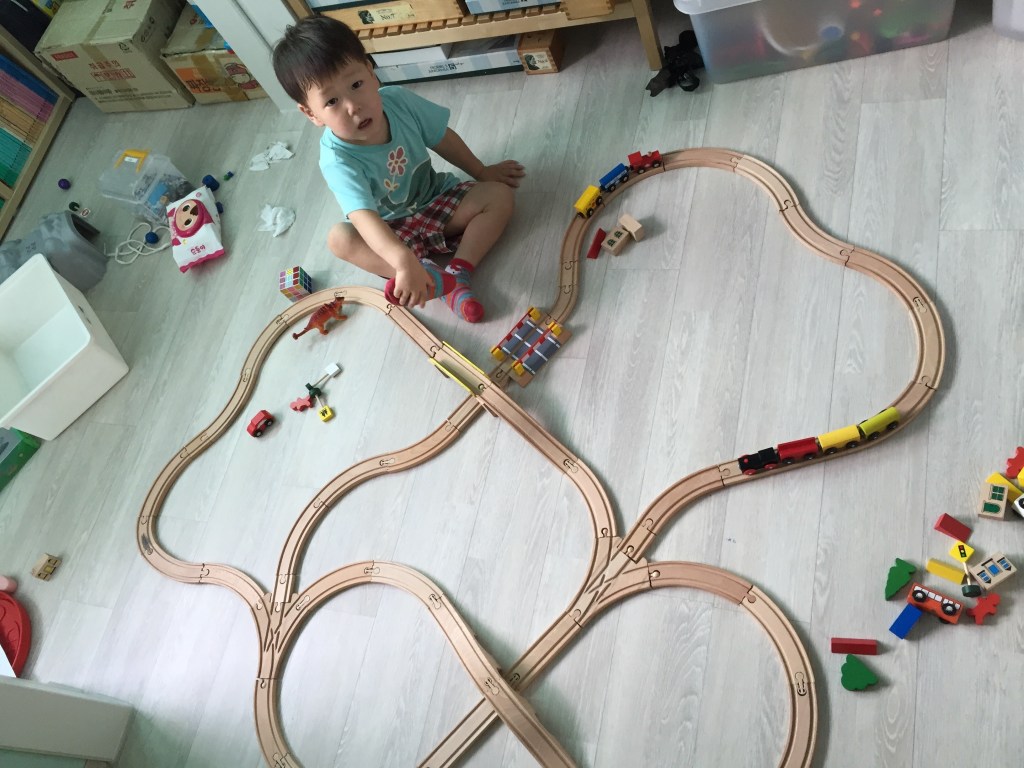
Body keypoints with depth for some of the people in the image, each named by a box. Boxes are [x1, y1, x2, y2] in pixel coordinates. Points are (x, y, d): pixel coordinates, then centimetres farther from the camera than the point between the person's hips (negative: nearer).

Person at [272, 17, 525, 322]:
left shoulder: (399, 100, -19)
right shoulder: (337, 159, -33)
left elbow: (443, 138, 0)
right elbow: (365, 219, -48)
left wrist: (483, 172, 10)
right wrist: (403, 260, -66)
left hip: (435, 198, 4)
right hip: (390, 230, -4)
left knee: (499, 195, -16)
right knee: (339, 238, -32)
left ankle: (459, 273, -29)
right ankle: (433, 277, -41)